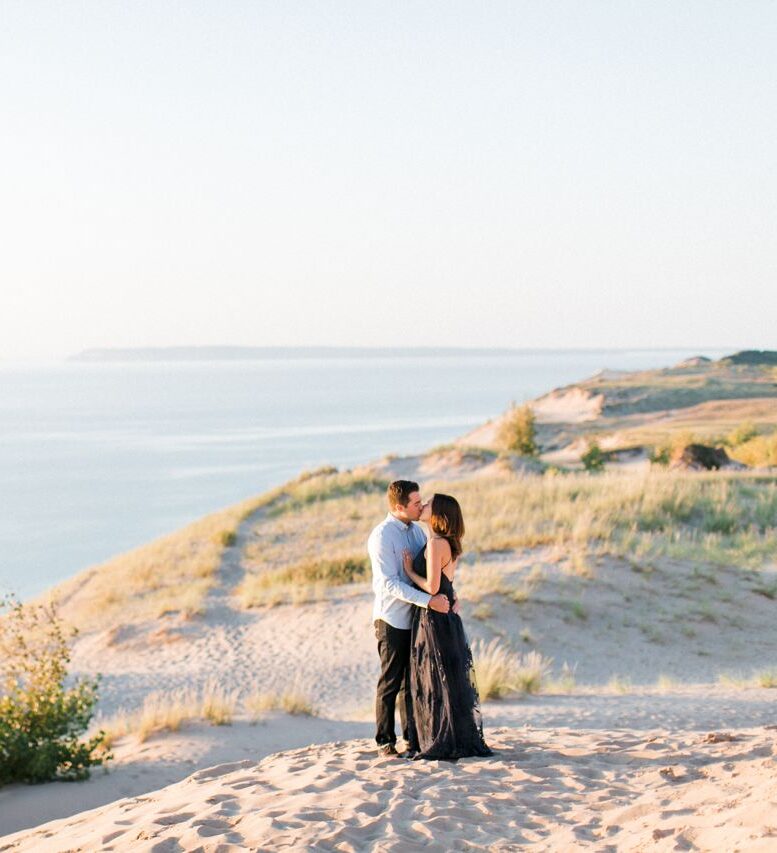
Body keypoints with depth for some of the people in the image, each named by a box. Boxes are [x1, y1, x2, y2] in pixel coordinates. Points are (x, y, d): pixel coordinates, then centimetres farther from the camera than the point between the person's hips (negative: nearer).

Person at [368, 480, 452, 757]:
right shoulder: (381, 536, -16)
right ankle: (385, 741, 8)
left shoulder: (416, 529, 7)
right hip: (393, 619, -7)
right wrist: (428, 601, -27)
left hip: (416, 617, 7)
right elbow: (390, 584, -22)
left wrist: (447, 593, -5)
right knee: (391, 682, 0)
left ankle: (412, 734, 22)